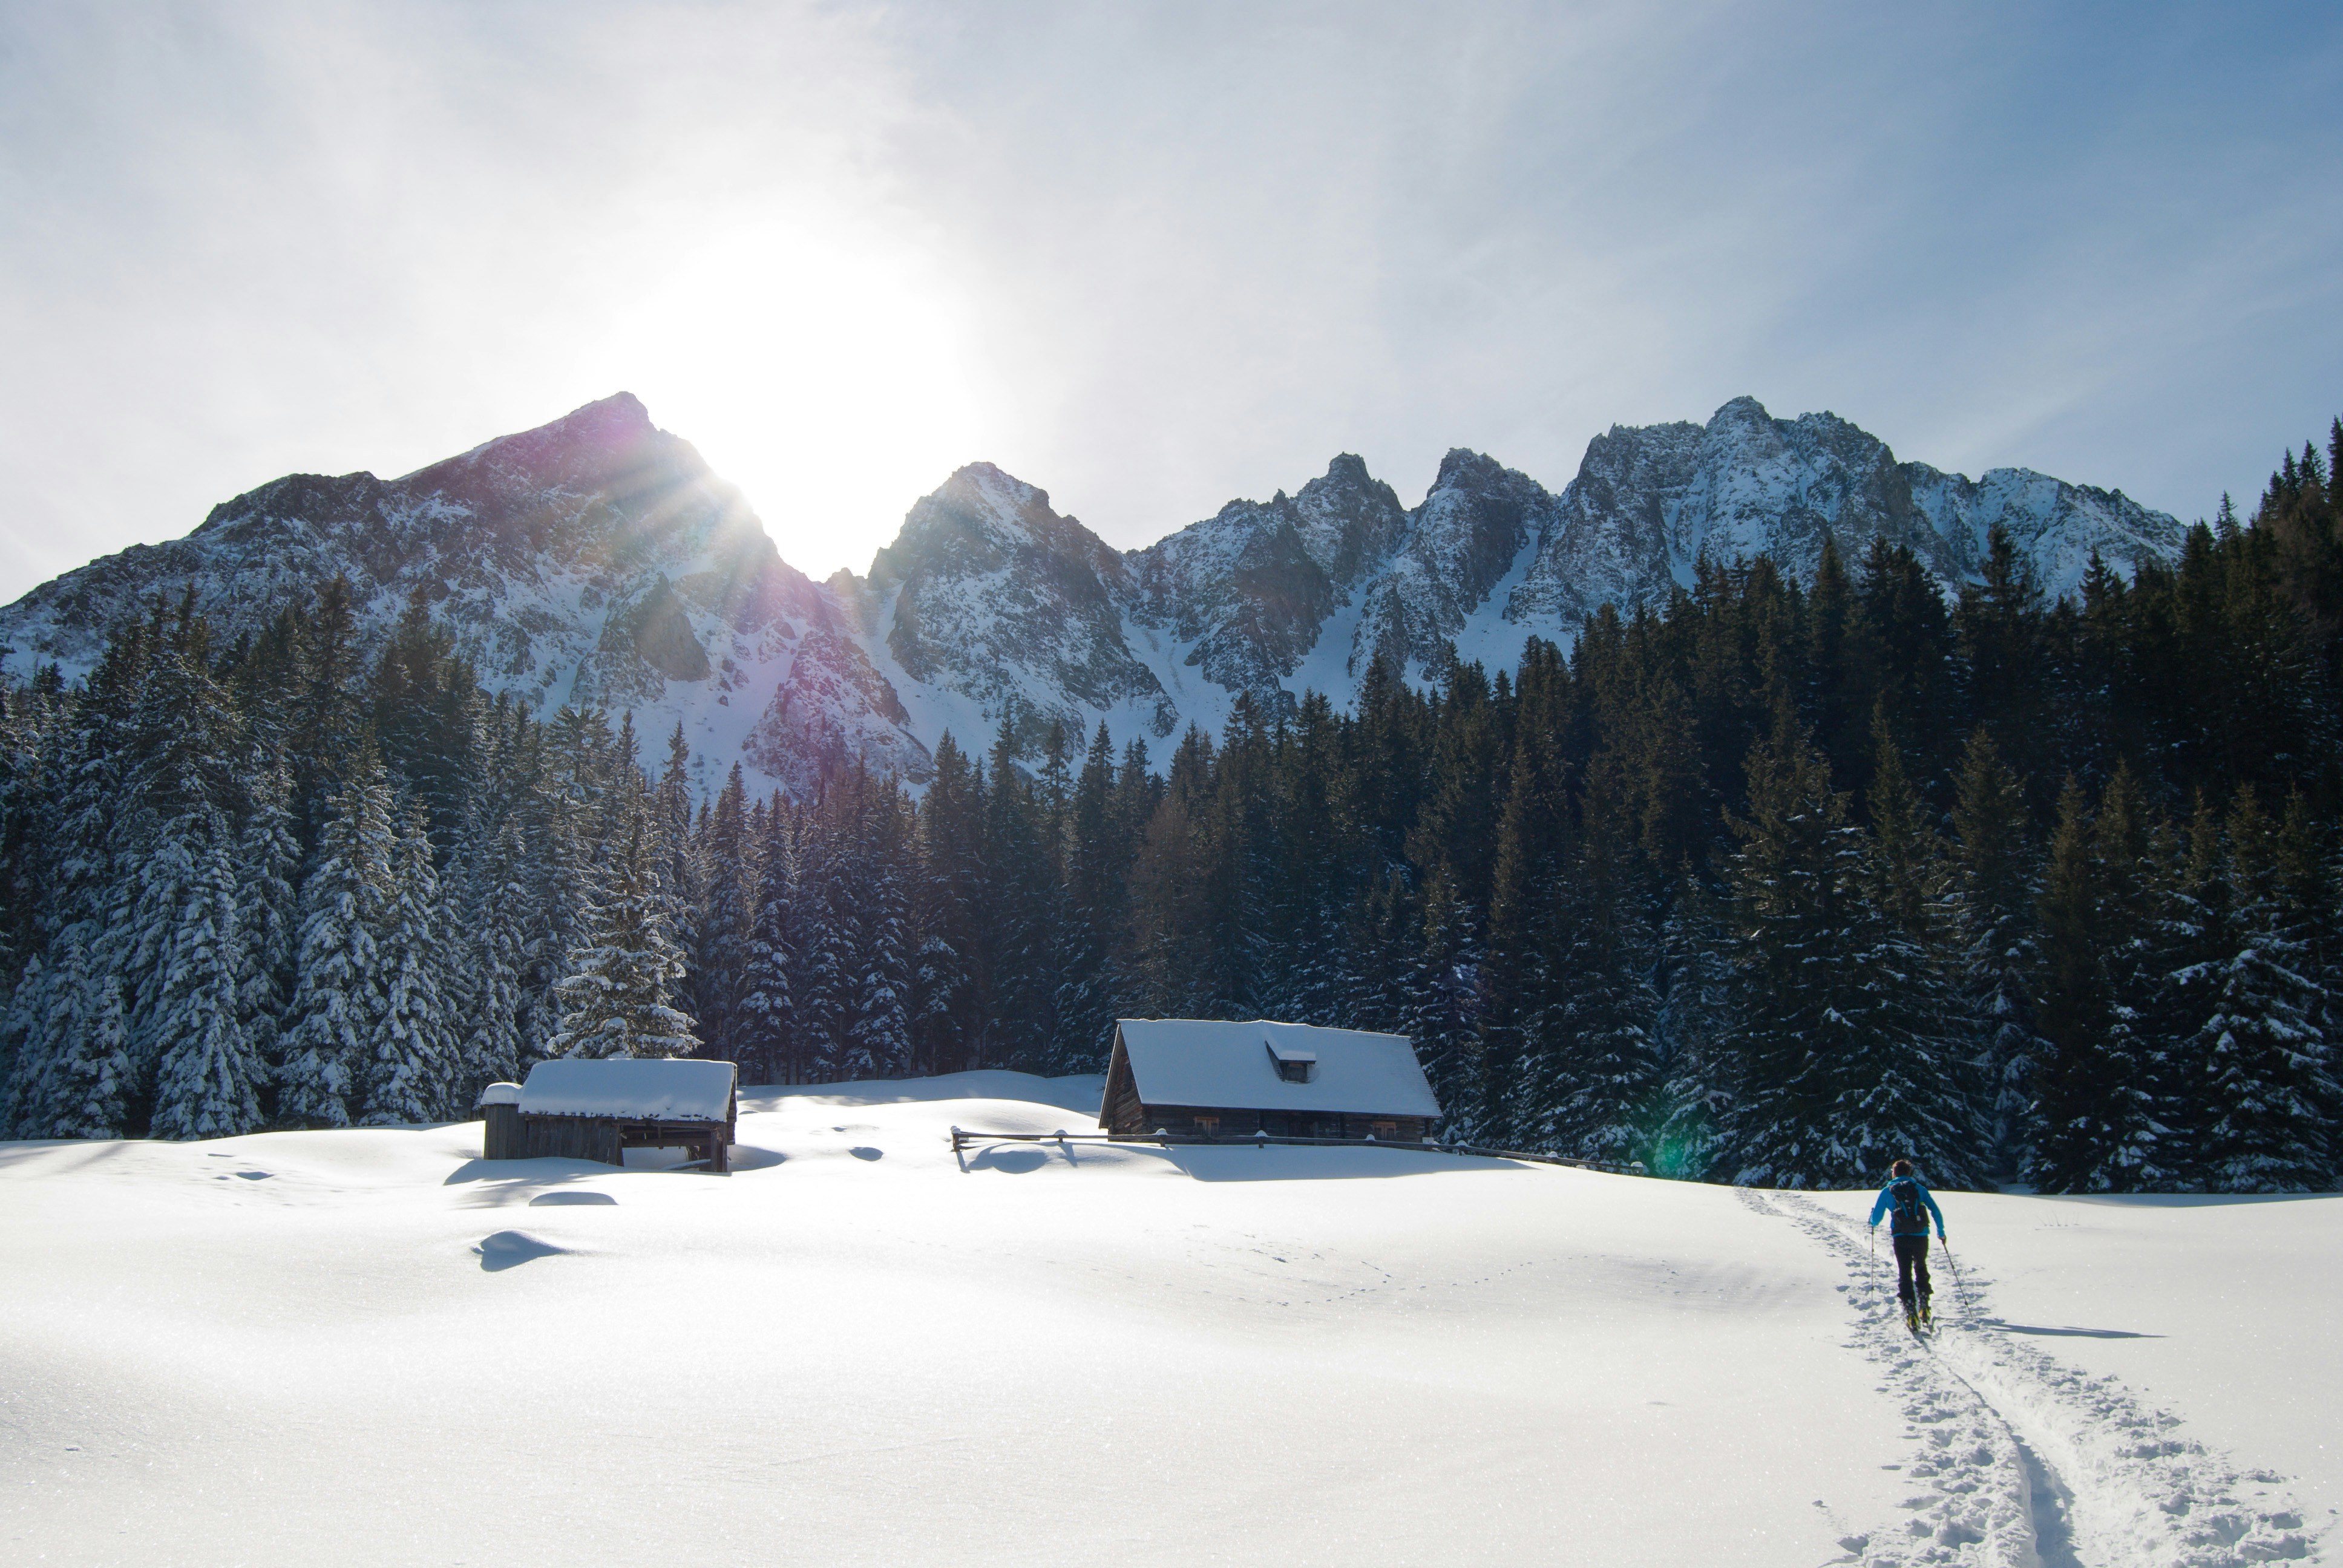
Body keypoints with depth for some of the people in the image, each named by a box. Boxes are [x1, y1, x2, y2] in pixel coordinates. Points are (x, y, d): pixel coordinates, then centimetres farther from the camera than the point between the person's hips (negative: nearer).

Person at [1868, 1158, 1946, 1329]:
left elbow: (1876, 1217, 6)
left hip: (1901, 1238, -2)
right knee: (1921, 1270, 23)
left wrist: (1873, 1225, 28)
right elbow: (1936, 1211, 3)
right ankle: (1924, 1308, 17)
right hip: (1921, 1237, 2)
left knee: (1904, 1274, 6)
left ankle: (1910, 1313, -5)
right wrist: (1941, 1232, 15)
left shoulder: (1887, 1191, 6)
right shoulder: (1920, 1189, 10)